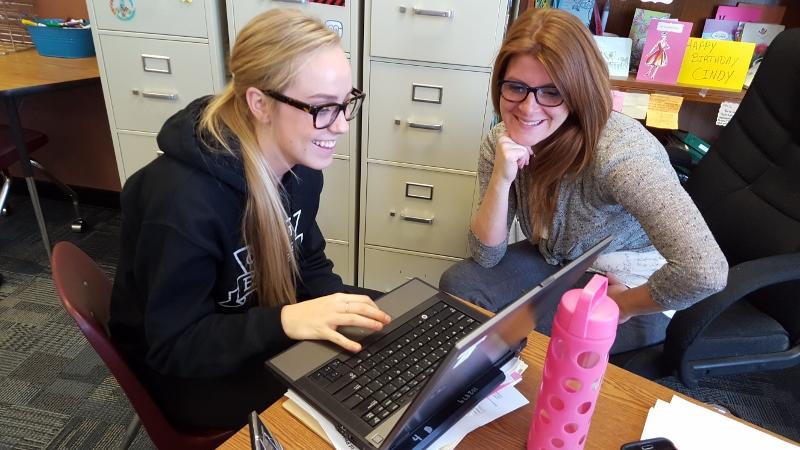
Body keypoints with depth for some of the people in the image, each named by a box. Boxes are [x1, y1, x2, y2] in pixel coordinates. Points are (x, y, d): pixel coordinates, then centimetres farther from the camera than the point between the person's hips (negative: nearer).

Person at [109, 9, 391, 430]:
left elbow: (308, 261, 1)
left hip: (266, 337, 6)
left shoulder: (300, 164, -10)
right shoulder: (184, 201, -33)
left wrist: (342, 307, -18)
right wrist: (287, 320, -39)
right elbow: (174, 345, -26)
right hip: (183, 372, -6)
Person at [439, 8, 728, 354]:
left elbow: (705, 272, -41)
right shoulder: (501, 142, -13)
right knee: (457, 284, -8)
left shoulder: (617, 149, -33)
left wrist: (623, 305, -23)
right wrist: (500, 180, -28)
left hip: (628, 287, -5)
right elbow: (486, 255, -12)